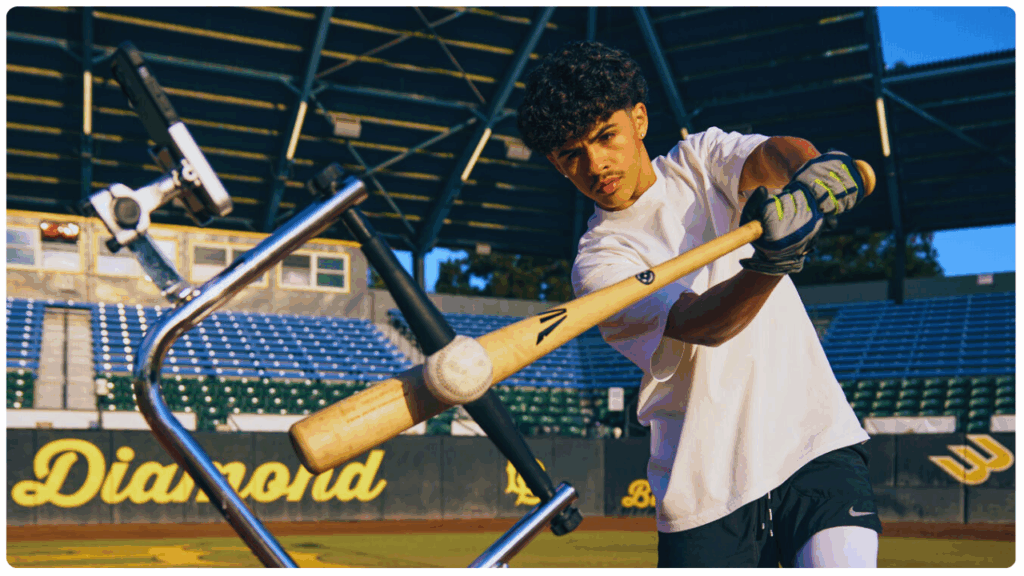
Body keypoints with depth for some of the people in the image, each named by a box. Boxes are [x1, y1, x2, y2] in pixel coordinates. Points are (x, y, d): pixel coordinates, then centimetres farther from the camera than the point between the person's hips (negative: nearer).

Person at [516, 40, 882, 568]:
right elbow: (702, 325, -20)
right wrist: (769, 264, -40)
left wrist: (812, 171, -39)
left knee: (841, 561, -20)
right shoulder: (598, 263, -3)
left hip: (816, 440, 1)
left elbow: (776, 154, -14)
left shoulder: (702, 159, 8)